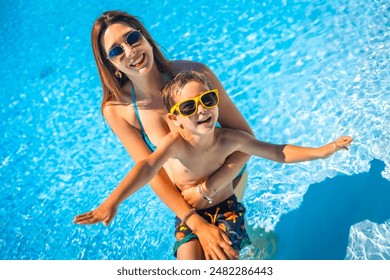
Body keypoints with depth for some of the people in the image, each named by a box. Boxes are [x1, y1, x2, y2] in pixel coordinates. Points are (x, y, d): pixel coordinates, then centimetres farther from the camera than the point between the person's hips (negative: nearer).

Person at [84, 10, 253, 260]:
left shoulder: (194, 74, -30)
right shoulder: (116, 109, -25)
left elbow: (245, 136, -24)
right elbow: (152, 174, -23)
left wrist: (207, 188, -35)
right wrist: (199, 227, -32)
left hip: (228, 176, -1)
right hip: (184, 191, 1)